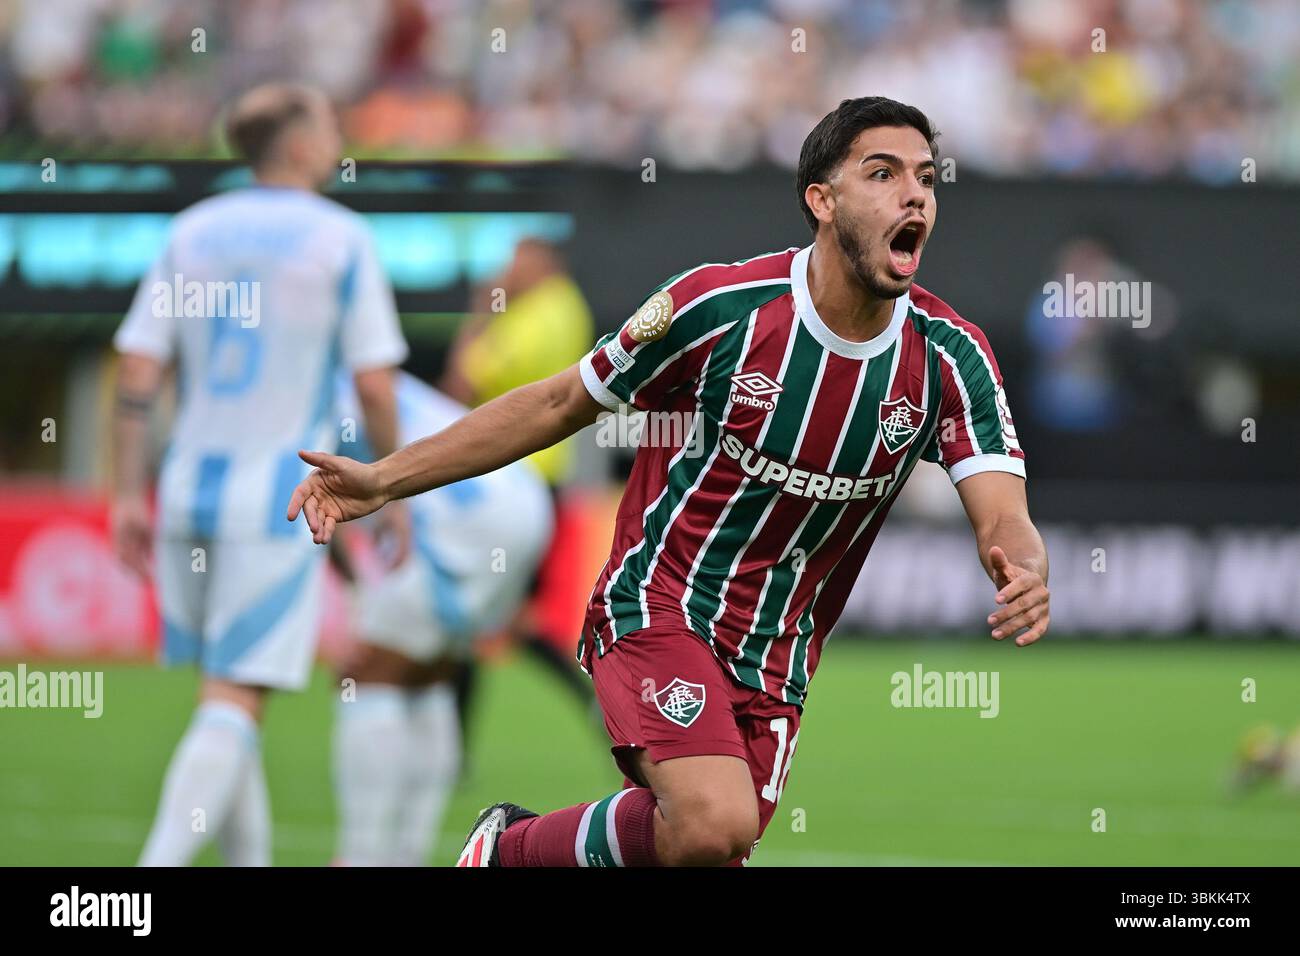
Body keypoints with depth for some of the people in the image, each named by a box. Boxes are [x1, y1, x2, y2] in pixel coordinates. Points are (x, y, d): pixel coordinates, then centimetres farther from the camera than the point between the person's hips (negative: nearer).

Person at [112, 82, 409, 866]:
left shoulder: (193, 233, 9)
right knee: (235, 704, -7)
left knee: (229, 699, 15)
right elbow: (375, 386, -7)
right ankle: (160, 867, -21)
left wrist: (128, 495, 6)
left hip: (188, 488, 5)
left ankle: (250, 860, 19)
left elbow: (137, 374, 3)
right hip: (279, 494, -5)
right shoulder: (343, 240, -3)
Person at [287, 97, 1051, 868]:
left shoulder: (950, 357, -6)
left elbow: (1004, 520, -15)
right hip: (659, 605, -5)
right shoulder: (720, 306, -13)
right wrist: (385, 479, -3)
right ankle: (507, 850, -1)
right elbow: (562, 404, -1)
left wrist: (1024, 573, -41)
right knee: (716, 825, -28)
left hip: (774, 665, 5)